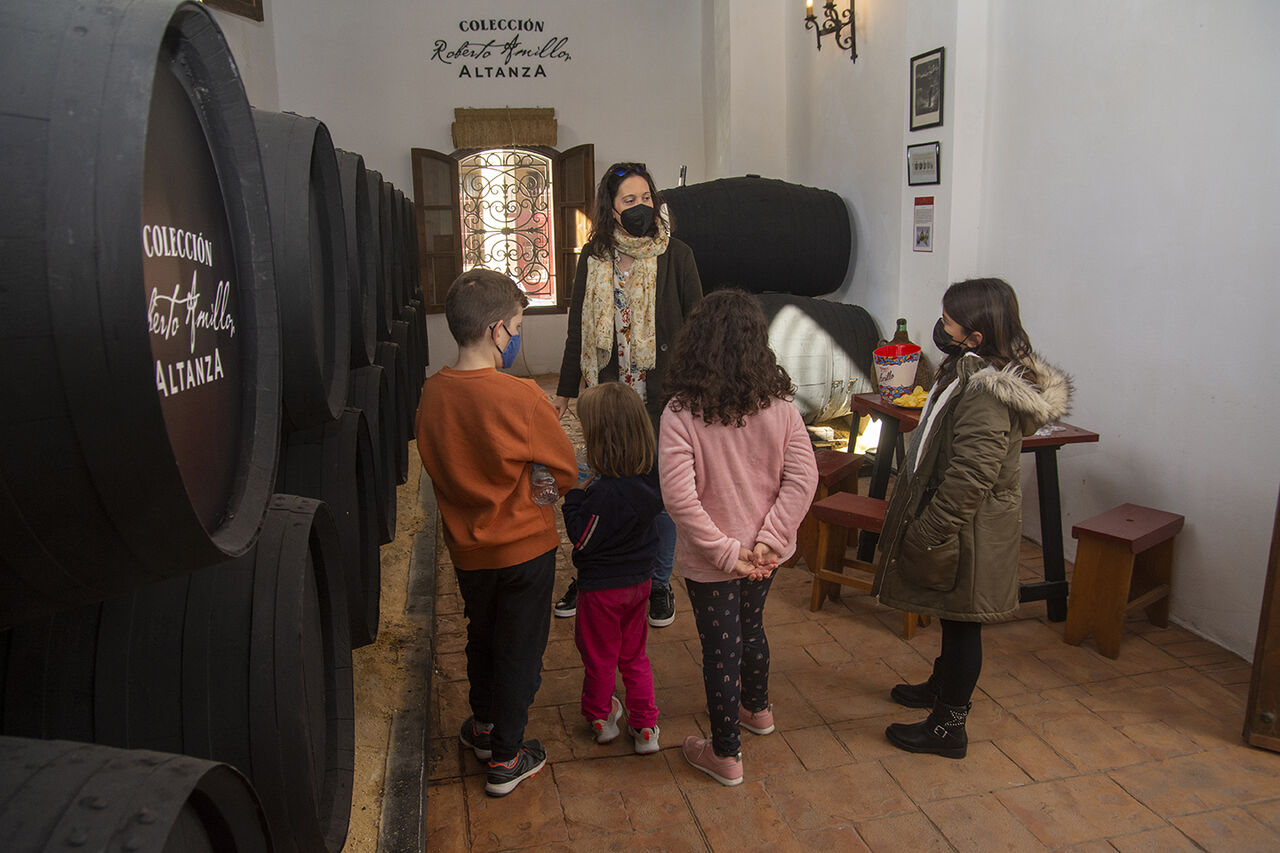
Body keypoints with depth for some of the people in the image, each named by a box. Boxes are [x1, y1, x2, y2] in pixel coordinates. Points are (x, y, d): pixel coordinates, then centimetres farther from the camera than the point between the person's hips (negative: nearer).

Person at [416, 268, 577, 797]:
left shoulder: (432, 393, -8)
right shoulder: (522, 399, -25)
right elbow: (566, 474, -14)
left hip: (466, 548, 5)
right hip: (524, 546, -5)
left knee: (483, 638, 26)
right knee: (520, 650, 13)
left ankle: (483, 726, 47)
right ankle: (505, 758, 27)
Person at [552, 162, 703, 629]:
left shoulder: (675, 255, -3)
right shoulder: (593, 258, 5)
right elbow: (578, 328, 11)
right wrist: (565, 390, 13)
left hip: (663, 396, -2)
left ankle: (659, 584, 25)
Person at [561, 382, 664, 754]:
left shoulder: (607, 492, -33)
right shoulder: (649, 476, -12)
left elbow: (582, 540, -23)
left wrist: (575, 498, -13)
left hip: (602, 586, -6)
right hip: (639, 580, 6)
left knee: (599, 656, 17)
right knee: (634, 654, 22)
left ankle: (600, 719, 38)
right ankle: (645, 727, 29)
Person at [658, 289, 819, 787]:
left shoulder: (681, 415, -21)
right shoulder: (779, 404, -10)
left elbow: (680, 498, -25)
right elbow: (803, 476, -11)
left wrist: (726, 552, -17)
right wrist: (769, 540, -11)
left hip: (710, 559, -4)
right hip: (763, 554, 5)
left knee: (720, 650, 12)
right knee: (751, 627, 29)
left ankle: (726, 755, 30)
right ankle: (757, 709, 53)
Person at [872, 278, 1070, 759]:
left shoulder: (987, 395, -27)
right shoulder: (972, 372, 6)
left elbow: (968, 479, -29)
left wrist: (930, 536, -22)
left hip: (968, 532, -10)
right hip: (956, 523, 10)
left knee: (961, 622, 5)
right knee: (953, 617, 25)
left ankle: (949, 727, 20)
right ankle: (942, 686, 45)